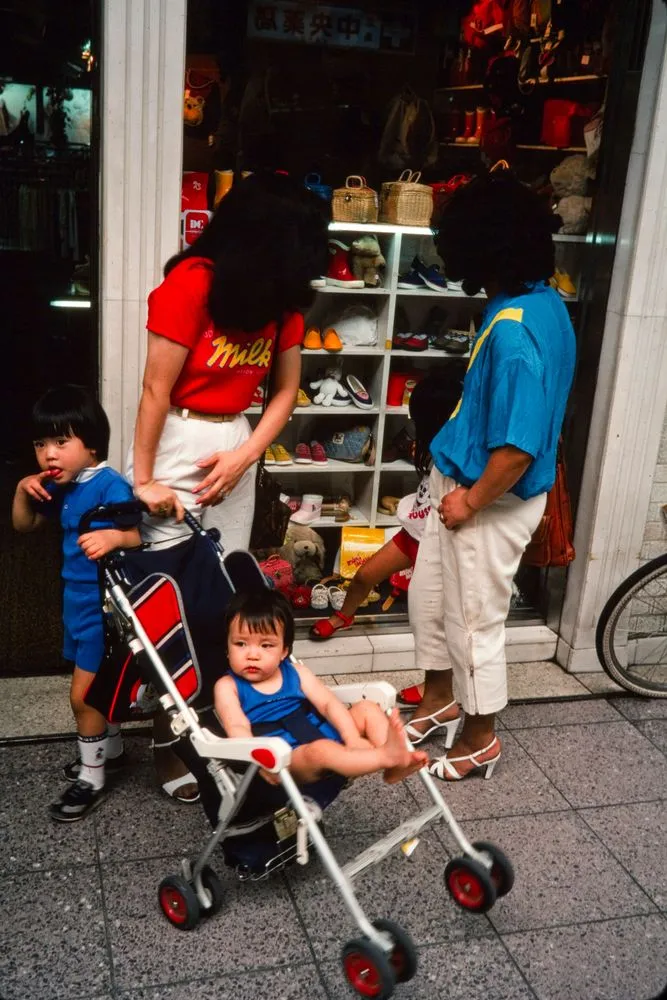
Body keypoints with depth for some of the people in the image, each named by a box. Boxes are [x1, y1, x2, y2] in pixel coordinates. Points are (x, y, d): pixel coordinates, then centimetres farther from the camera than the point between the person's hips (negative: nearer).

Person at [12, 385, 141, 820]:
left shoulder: (109, 485, -23)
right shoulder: (62, 487, 3)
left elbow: (137, 537, -32)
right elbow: (24, 525, 16)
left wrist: (112, 536, -53)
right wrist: (23, 490, -3)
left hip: (103, 607, -9)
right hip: (79, 603, 9)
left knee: (82, 695, 0)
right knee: (98, 685, 24)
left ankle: (91, 780, 17)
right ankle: (111, 749, 44)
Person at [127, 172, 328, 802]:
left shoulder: (283, 295, 1)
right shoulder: (192, 281, -18)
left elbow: (286, 389, 5)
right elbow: (157, 389, -16)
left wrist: (244, 456, -8)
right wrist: (143, 479, -12)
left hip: (236, 444, 6)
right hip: (177, 443, -6)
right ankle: (168, 739, 13)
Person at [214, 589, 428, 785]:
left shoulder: (295, 672, 13)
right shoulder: (228, 686, 2)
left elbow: (329, 703, 4)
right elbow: (238, 729, -12)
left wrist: (352, 738, -12)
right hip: (286, 759, -6)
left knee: (367, 708, -6)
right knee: (321, 750, -36)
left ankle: (394, 766, -28)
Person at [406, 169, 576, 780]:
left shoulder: (514, 330, -28)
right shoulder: (543, 301, 3)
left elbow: (517, 448, -31)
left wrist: (472, 500, -15)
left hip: (490, 498, -9)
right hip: (461, 480, 9)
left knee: (473, 619, 8)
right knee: (428, 596, 22)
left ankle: (481, 739, 30)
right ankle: (440, 699, 43)